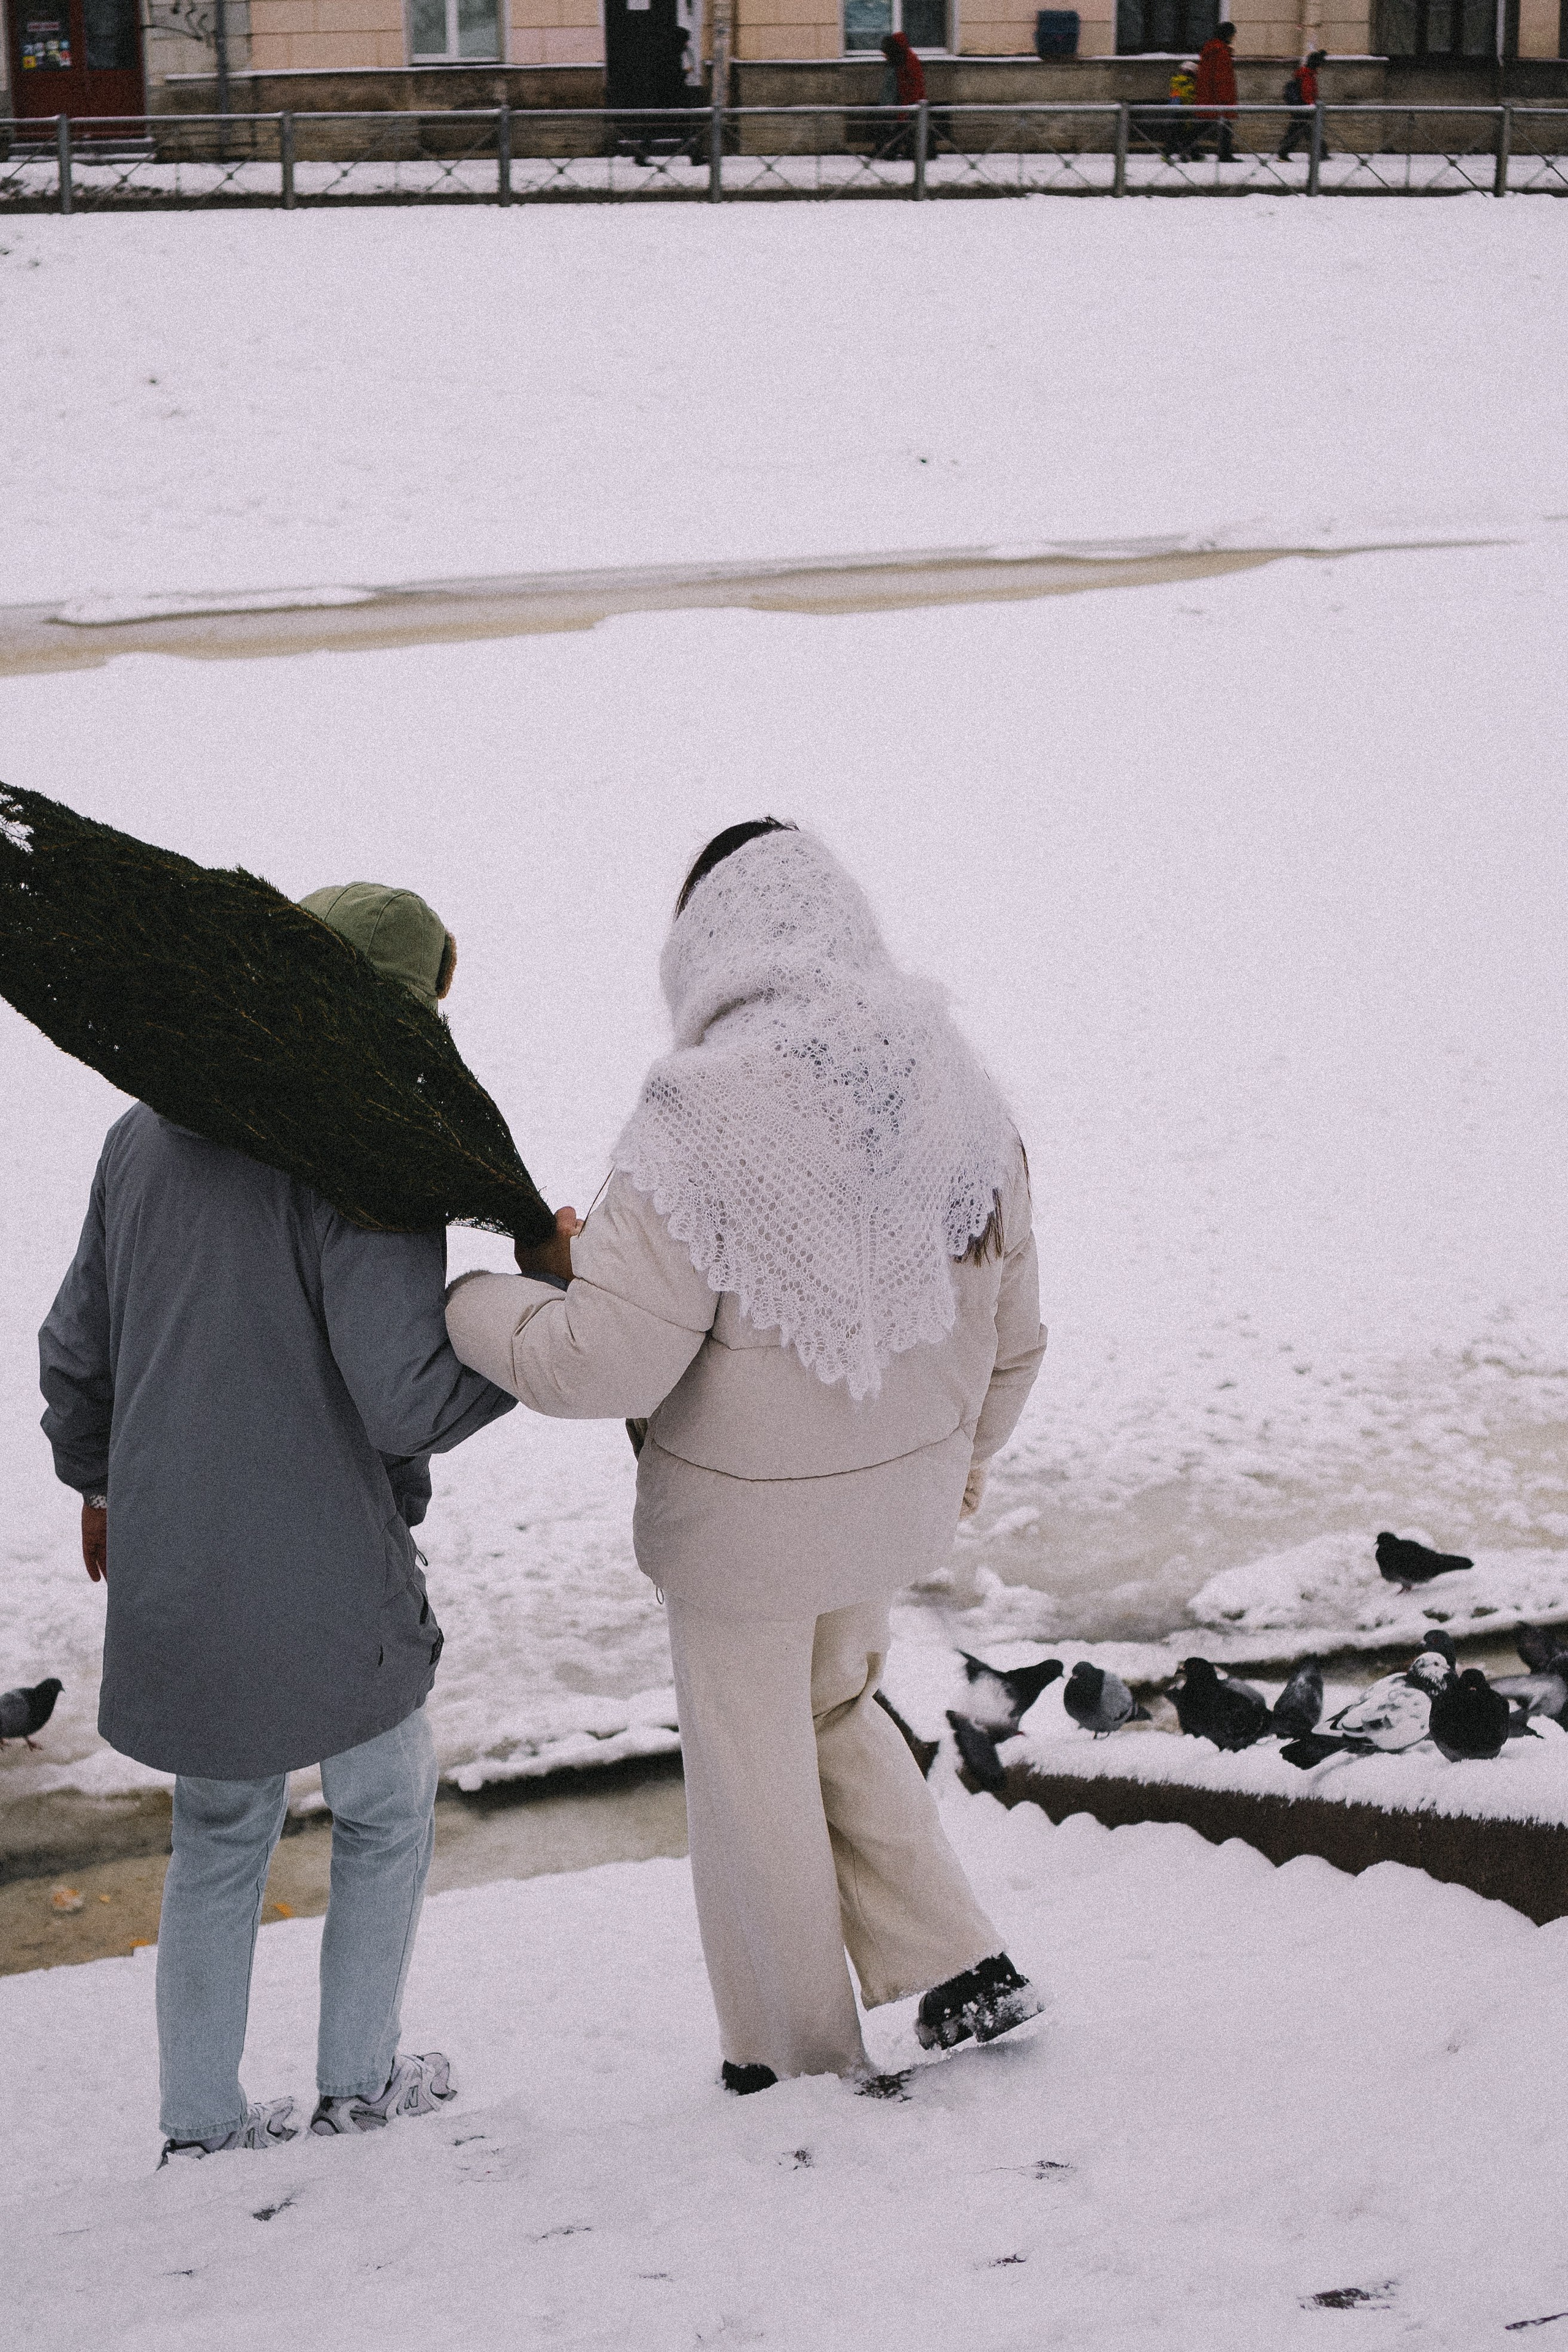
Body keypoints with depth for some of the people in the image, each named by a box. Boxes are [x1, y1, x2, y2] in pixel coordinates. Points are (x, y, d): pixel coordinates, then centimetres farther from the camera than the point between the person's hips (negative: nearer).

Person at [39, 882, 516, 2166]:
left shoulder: (147, 1138, 3)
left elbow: (75, 1352, 12)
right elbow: (411, 1399, -24)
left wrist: (98, 1480, 29)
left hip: (171, 1577, 6)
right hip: (327, 1586, -6)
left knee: (219, 1833, 22)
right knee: (386, 1810, 19)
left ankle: (203, 2118, 27)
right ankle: (360, 2077, 30)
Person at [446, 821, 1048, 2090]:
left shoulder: (702, 1118, -25)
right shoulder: (958, 1092, -6)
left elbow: (607, 1365, -25)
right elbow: (1010, 1336, 4)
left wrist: (461, 1297, -7)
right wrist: (961, 1462, 22)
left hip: (748, 1511, -6)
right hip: (898, 1495, 6)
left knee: (755, 1778, 15)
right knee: (835, 1712, 31)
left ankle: (799, 2067, 32)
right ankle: (963, 1970, 27)